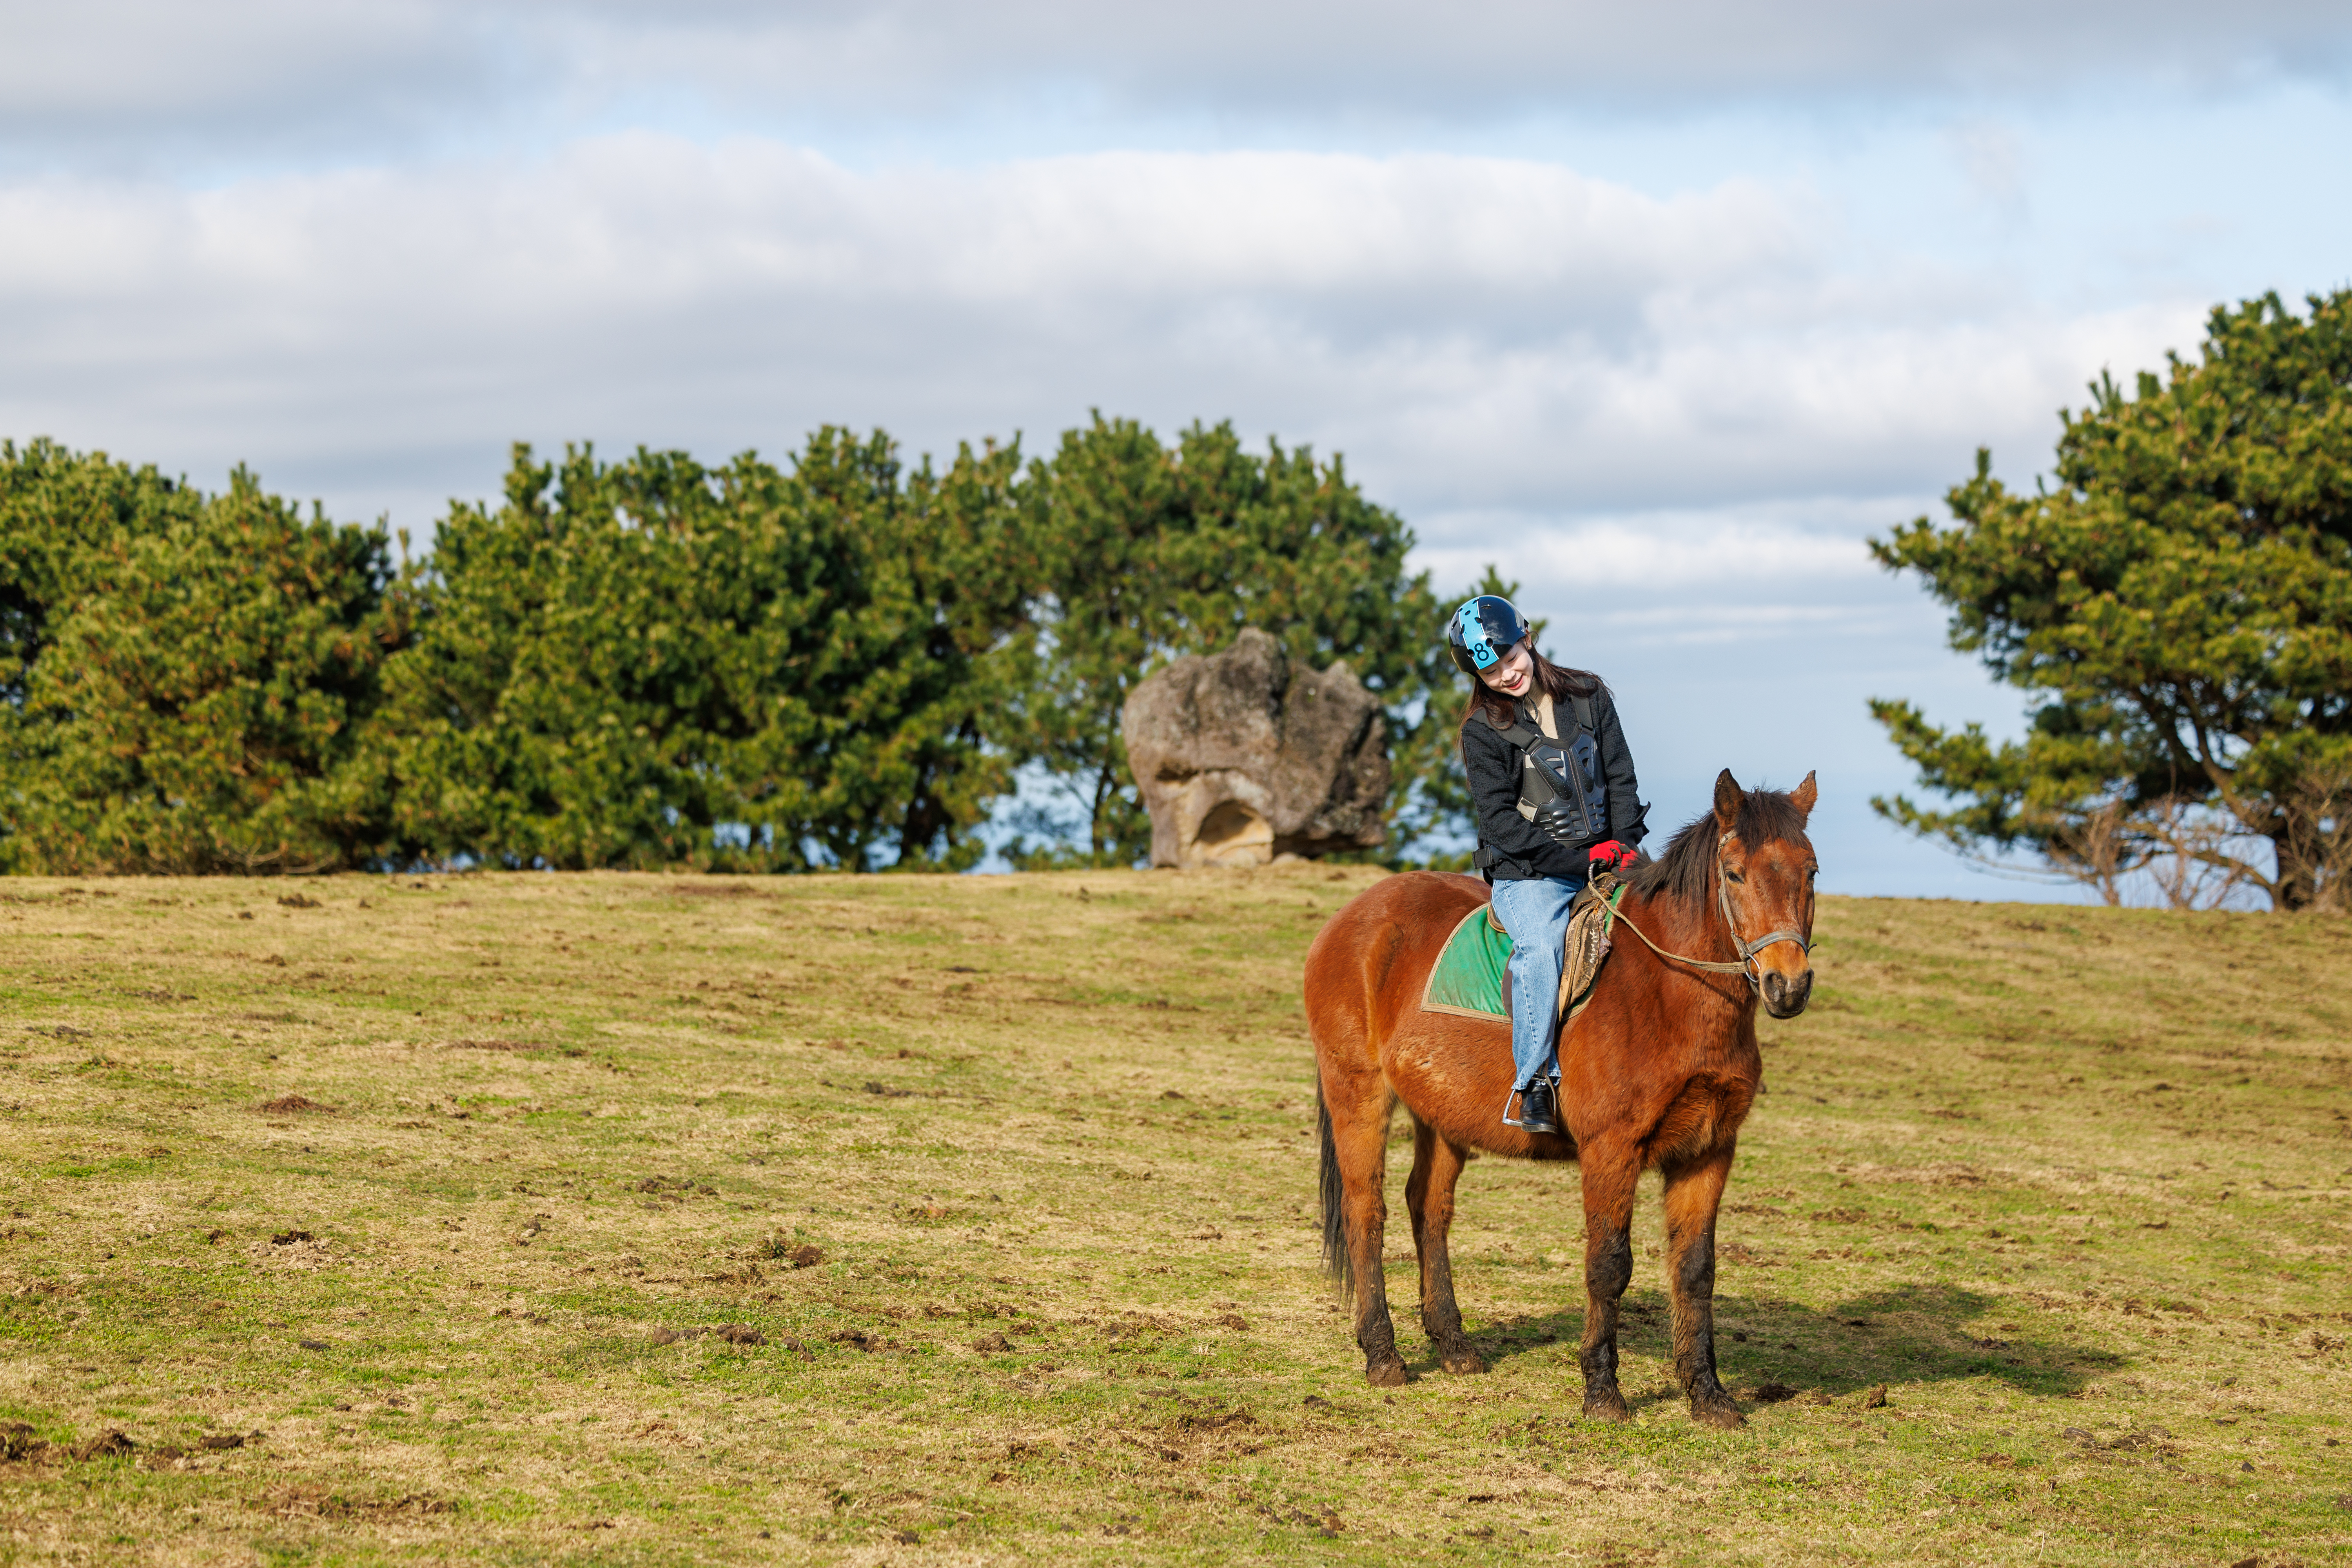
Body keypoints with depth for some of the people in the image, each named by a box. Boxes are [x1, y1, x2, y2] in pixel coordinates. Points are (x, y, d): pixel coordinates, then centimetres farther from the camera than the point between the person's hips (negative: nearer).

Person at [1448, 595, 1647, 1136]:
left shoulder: (1587, 696, 10)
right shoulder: (1484, 731, -1)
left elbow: (1620, 777, 10)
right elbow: (1500, 821, -8)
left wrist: (1623, 843, -7)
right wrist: (1578, 859, -15)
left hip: (1607, 861, 4)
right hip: (1529, 874, -4)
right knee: (1540, 946, -34)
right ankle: (1535, 1080, -29)